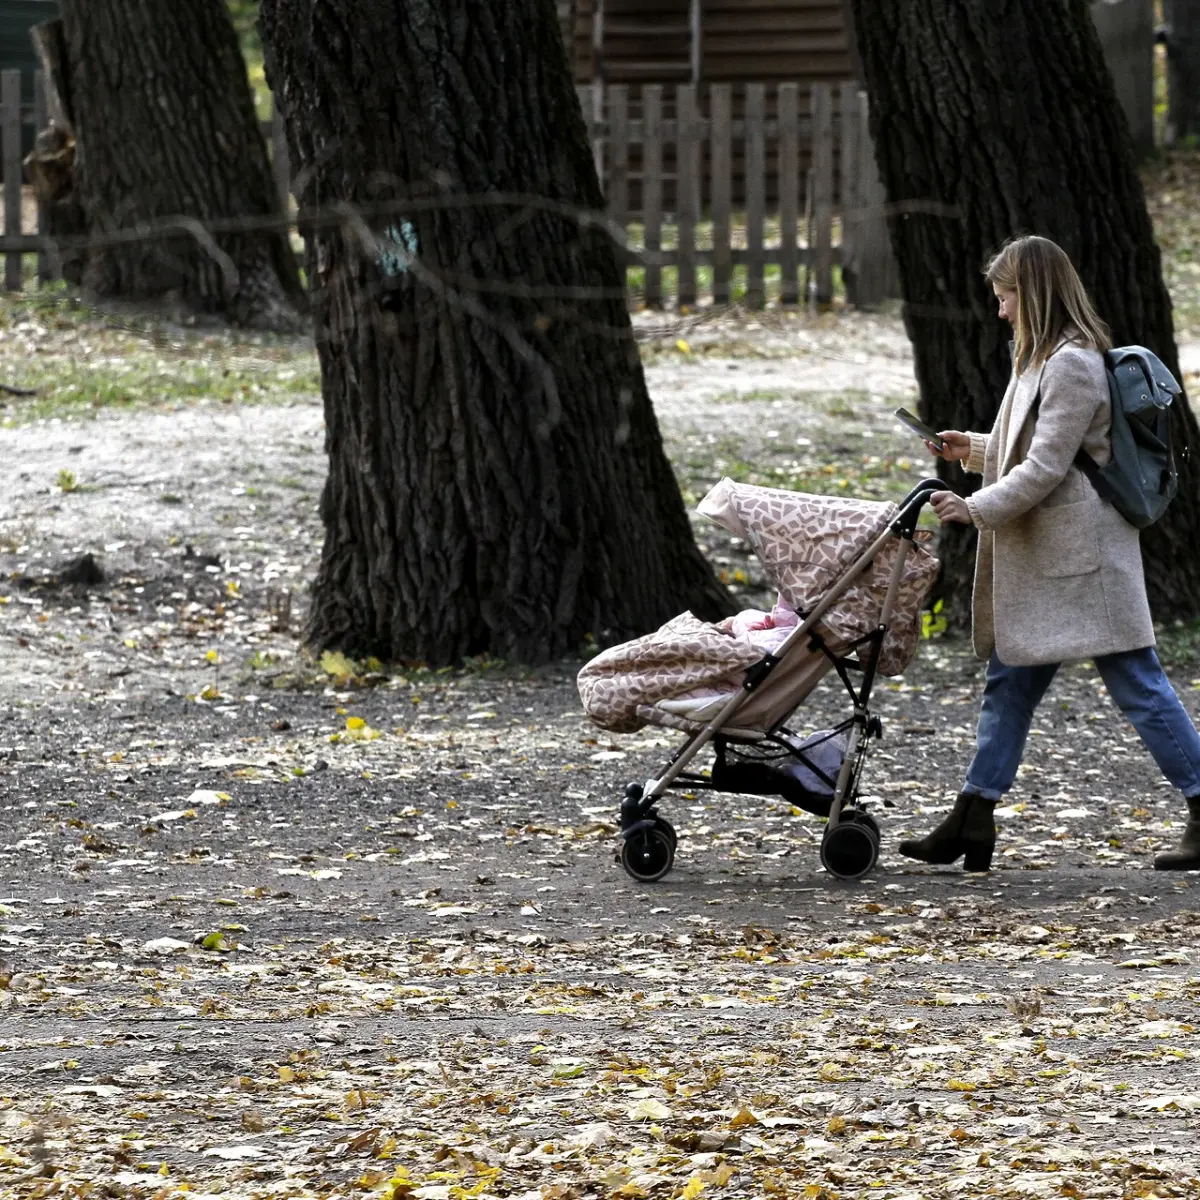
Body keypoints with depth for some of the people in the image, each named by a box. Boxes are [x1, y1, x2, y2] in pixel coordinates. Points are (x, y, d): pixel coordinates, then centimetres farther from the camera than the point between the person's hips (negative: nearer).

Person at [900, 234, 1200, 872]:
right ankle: (972, 821, 12)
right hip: (1036, 561, 11)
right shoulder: (1045, 360, 16)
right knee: (1009, 684, 10)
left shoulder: (1072, 365, -17)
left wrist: (976, 508, -15)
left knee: (1137, 685, -6)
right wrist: (975, 449, 19)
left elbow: (1046, 467, -20)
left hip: (1081, 557, -11)